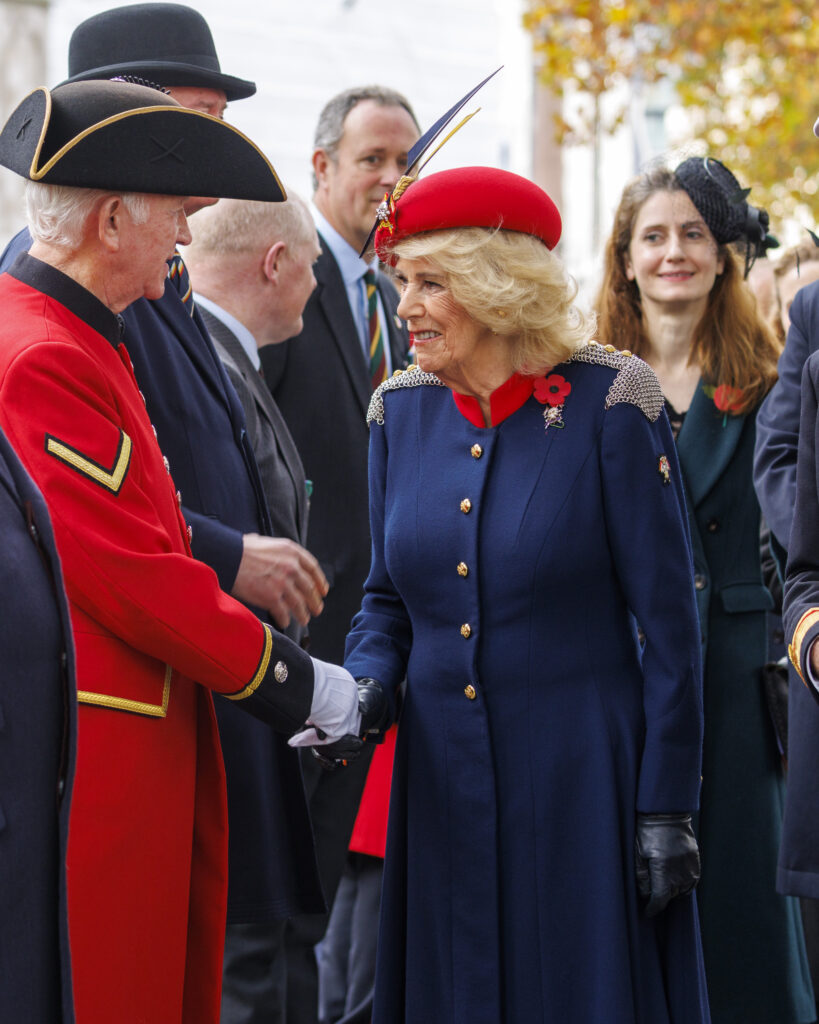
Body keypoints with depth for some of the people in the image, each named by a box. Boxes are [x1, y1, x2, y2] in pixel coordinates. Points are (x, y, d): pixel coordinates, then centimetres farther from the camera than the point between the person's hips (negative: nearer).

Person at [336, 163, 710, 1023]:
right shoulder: (400, 409, 5)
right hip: (441, 777, 4)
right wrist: (364, 692, -7)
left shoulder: (606, 400, -9)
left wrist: (667, 807, -10)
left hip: (580, 775, -4)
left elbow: (666, 617, -8)